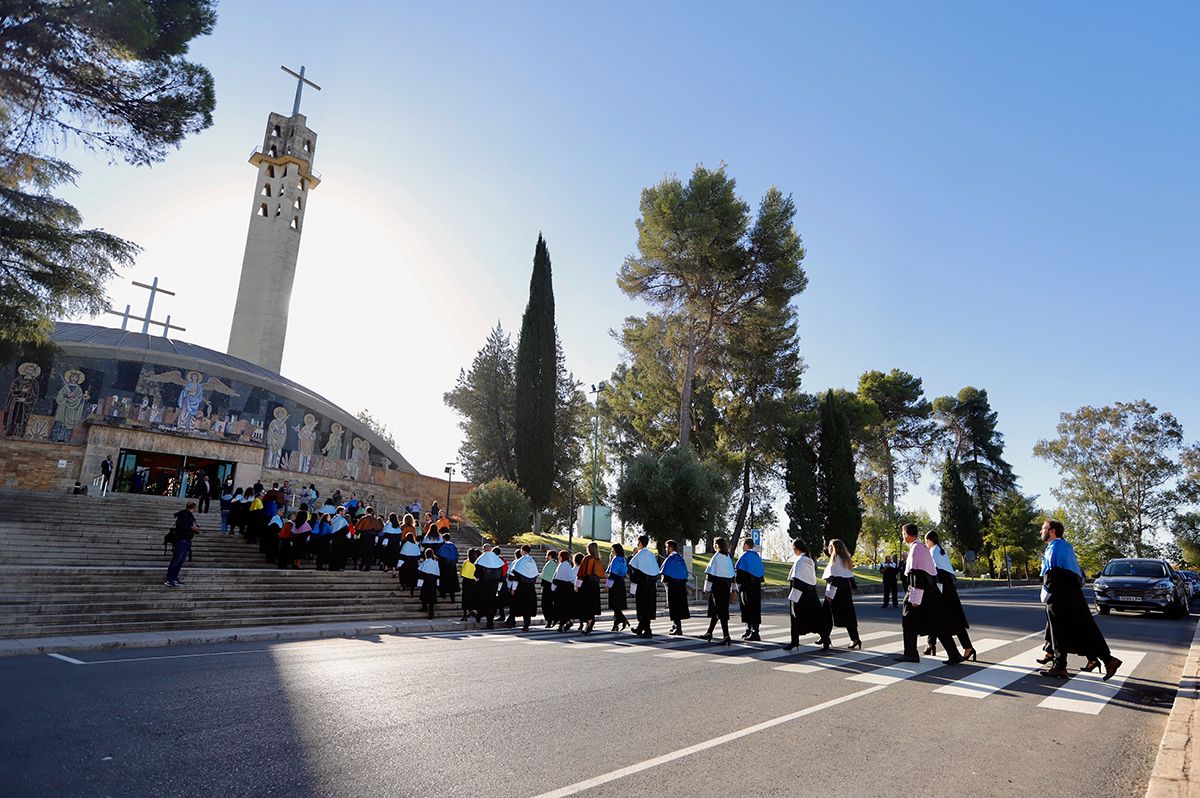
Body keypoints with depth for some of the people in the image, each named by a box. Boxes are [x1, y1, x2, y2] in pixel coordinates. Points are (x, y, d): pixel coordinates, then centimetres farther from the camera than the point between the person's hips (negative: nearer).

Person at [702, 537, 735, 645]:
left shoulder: (716, 556, -12)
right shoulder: (728, 557, 10)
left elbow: (711, 573, -14)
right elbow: (732, 574, 14)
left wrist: (707, 588, -9)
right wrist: (731, 589, 20)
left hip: (717, 585, -7)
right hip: (726, 585, 8)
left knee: (720, 611, -6)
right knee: (714, 610, 16)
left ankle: (726, 635, -12)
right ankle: (709, 633, 25)